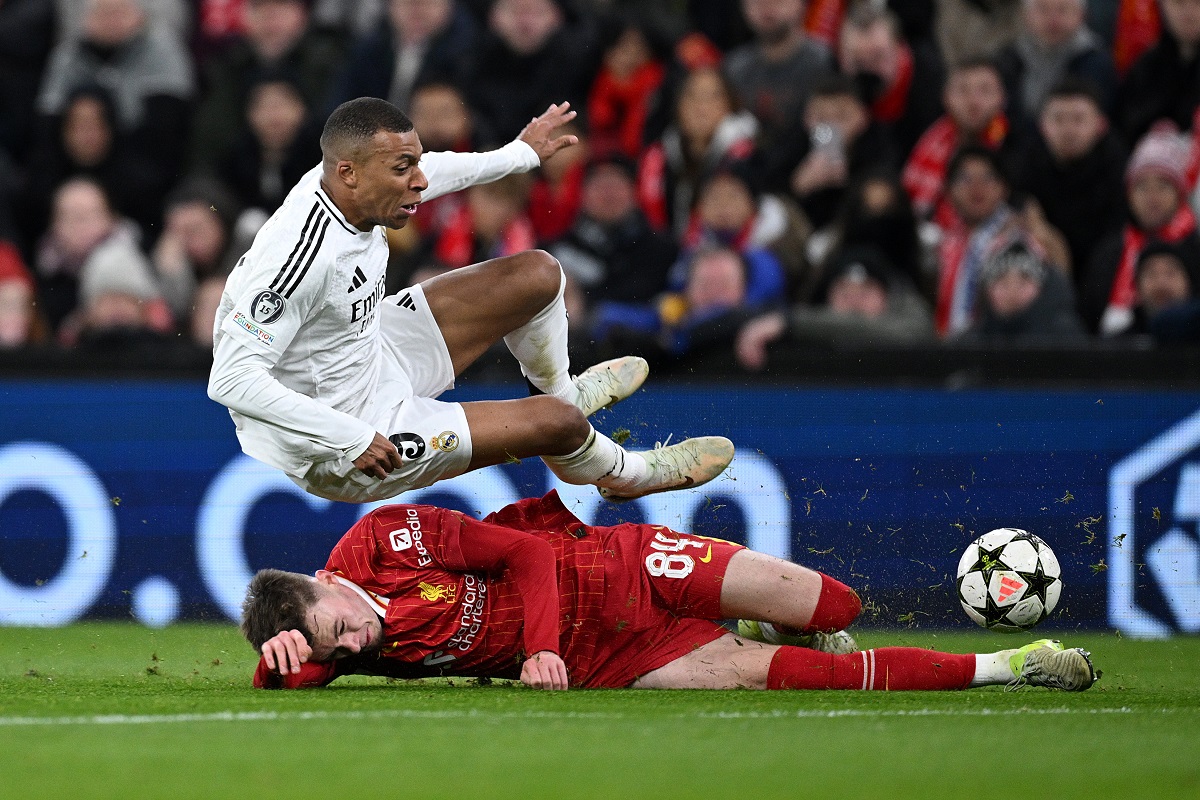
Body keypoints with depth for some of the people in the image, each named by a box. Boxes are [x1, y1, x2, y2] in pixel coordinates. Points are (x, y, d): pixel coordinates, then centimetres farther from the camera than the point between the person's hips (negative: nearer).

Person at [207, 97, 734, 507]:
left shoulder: (349, 184, -12)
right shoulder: (305, 253, -38)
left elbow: (435, 171, 14)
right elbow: (230, 379, -39)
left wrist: (521, 154, 28)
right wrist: (351, 439, -38)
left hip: (374, 356, 9)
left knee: (537, 274, 11)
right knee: (557, 423, -11)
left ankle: (562, 390, 43)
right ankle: (624, 475, 26)